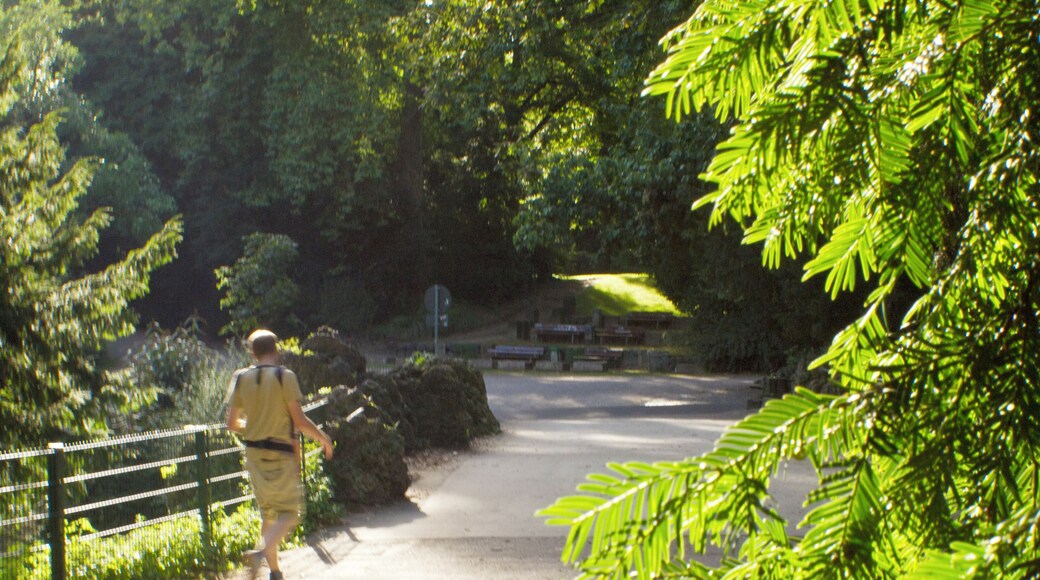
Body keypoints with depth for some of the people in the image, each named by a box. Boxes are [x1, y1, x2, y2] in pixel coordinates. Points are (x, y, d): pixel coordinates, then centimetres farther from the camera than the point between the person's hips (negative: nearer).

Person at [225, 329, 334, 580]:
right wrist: (323, 438, 4)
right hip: (281, 453, -5)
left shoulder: (240, 378, 3)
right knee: (289, 512, -1)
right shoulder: (284, 376, -11)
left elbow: (232, 423, 5)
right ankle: (261, 551, -26)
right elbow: (299, 420, -12)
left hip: (254, 453, 5)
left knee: (268, 512, 16)